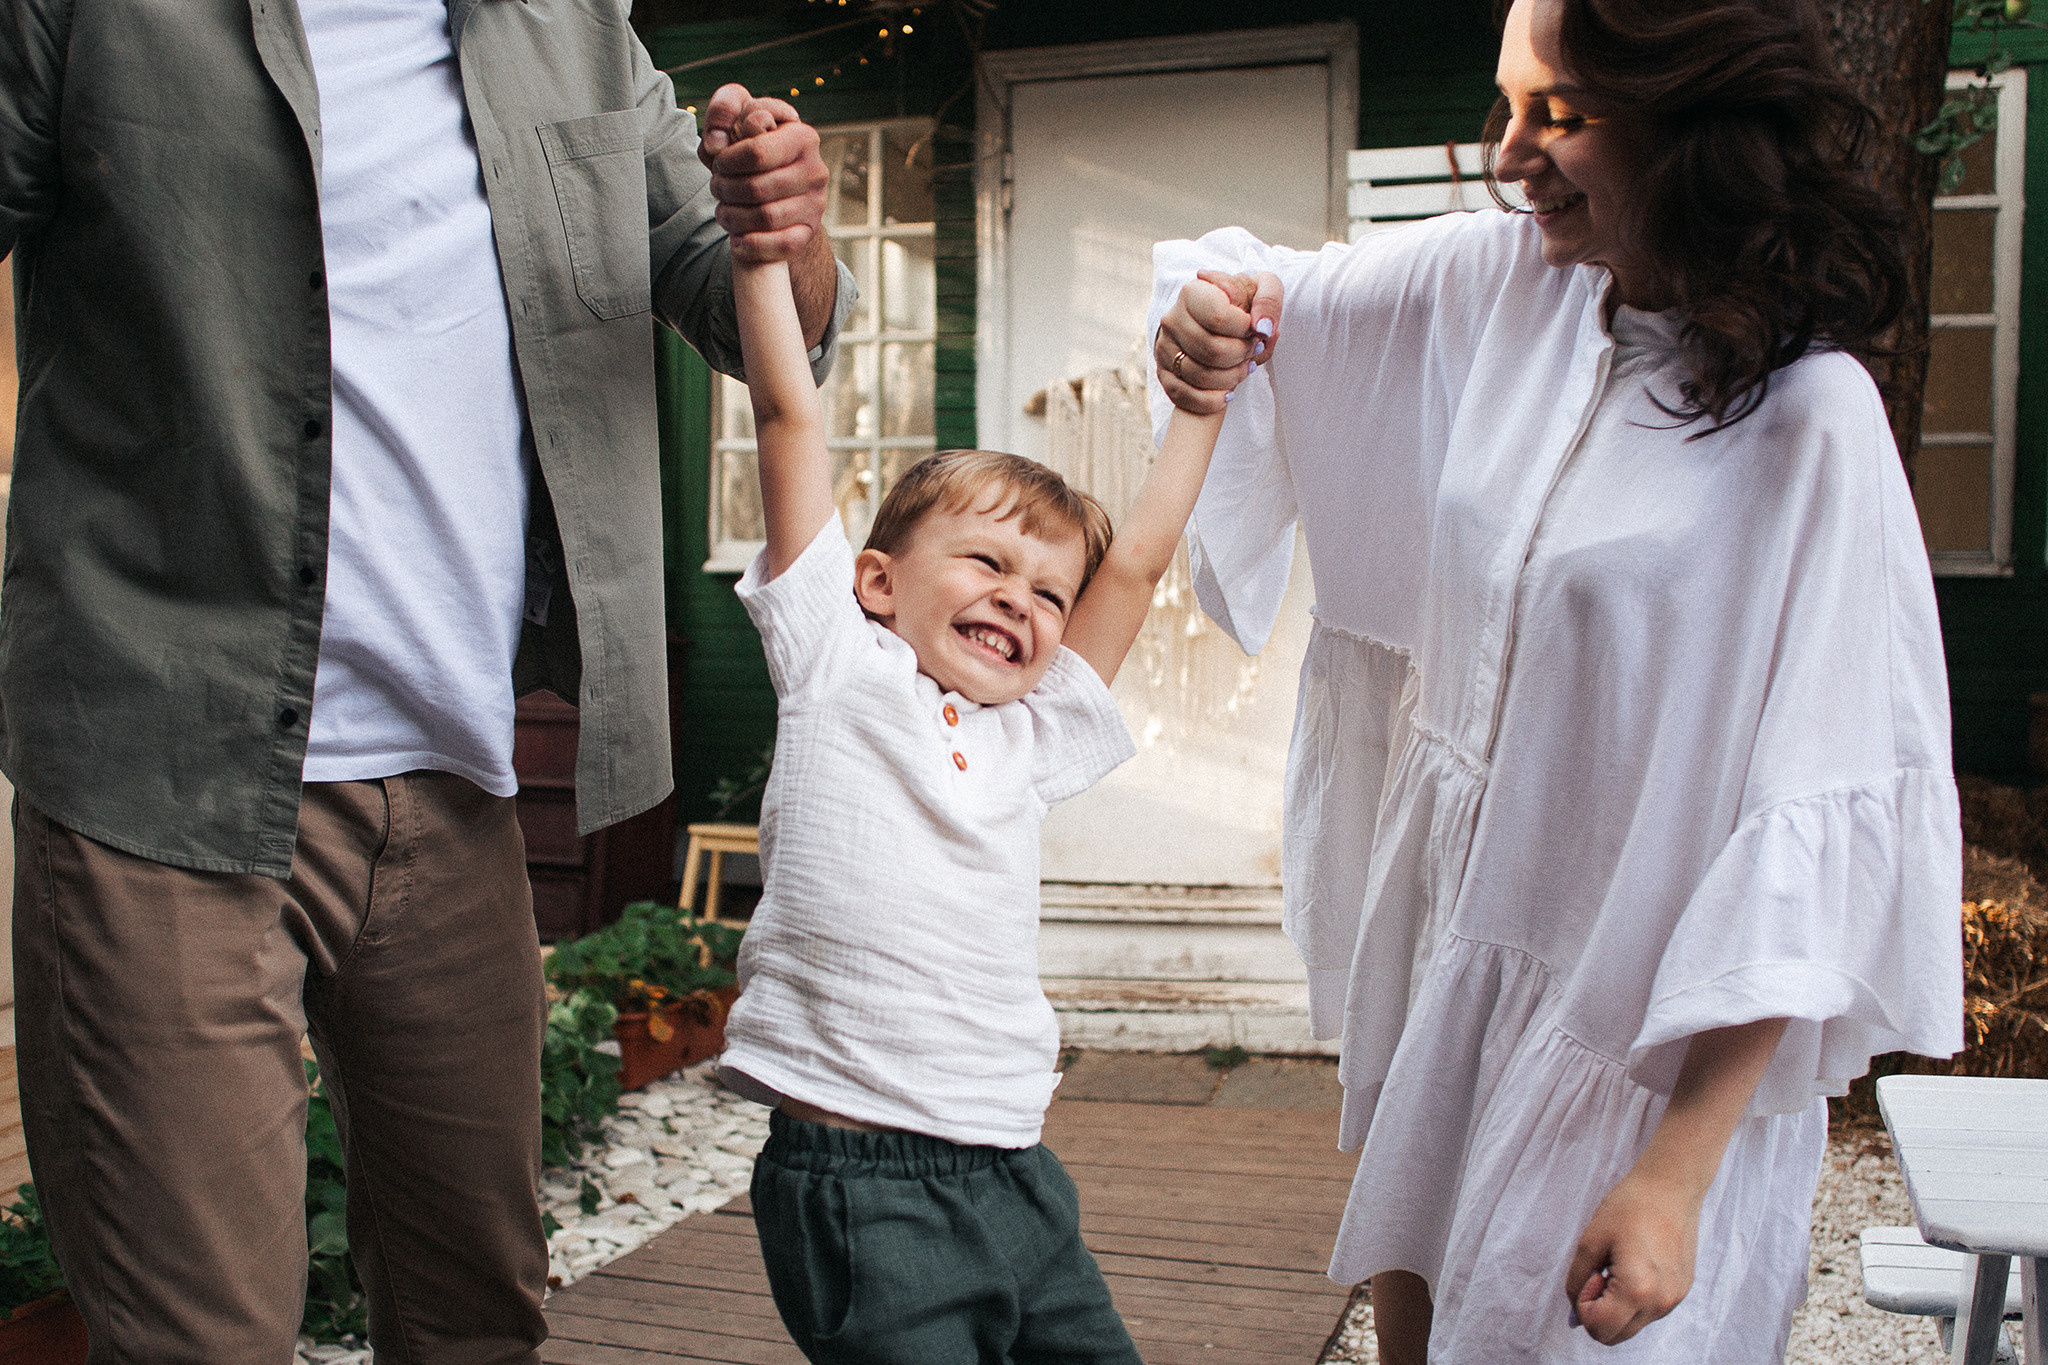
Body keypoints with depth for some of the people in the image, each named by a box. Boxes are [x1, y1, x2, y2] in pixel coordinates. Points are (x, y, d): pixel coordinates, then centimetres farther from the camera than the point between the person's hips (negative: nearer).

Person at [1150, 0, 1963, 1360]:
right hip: (1440, 946, 6)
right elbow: (1283, 294, 12)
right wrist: (1208, 315, -14)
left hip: (1634, 1038, -6)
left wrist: (1680, 1171, -23)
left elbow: (1820, 838, -22)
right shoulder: (1502, 282, -4)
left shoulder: (1811, 427, -21)